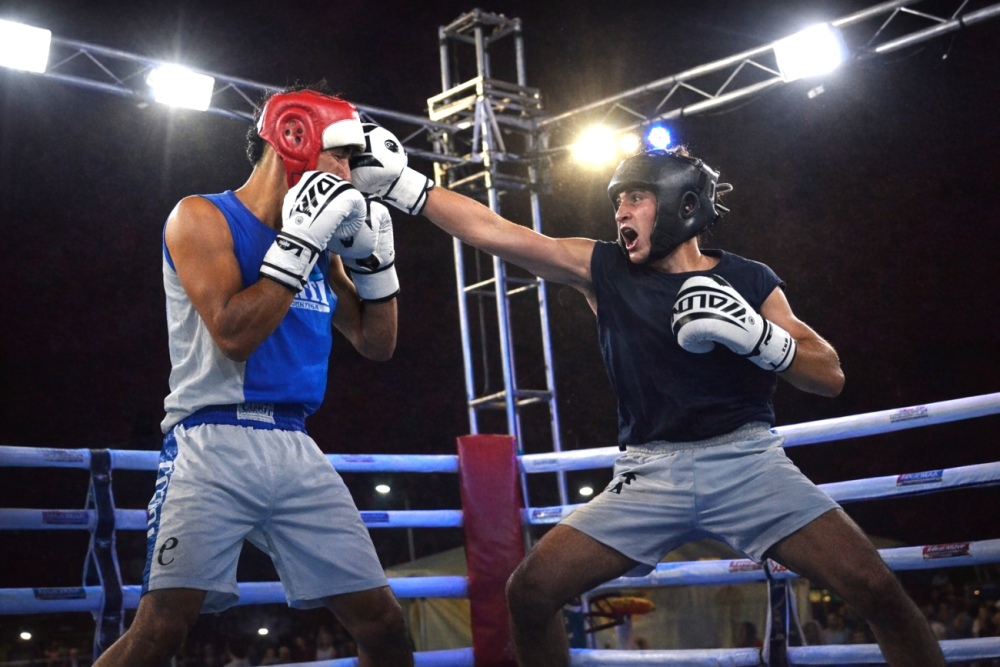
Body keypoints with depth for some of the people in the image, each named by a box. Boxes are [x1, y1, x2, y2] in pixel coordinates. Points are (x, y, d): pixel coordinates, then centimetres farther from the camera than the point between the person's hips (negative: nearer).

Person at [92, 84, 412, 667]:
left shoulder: (317, 244, 17)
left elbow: (378, 344, 20)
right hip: (213, 446, -6)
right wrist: (298, 243, -13)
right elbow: (233, 333, -15)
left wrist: (373, 257, 8)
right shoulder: (202, 218, -1)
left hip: (297, 453, 6)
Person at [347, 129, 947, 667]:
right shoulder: (602, 270, 4)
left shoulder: (749, 281, 2)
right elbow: (492, 232, 0)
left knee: (877, 589, -16)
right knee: (531, 592, -7)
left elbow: (830, 376, 0)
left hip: (747, 461, -1)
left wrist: (755, 335, -17)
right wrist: (401, 183, -5)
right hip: (649, 474, 2)